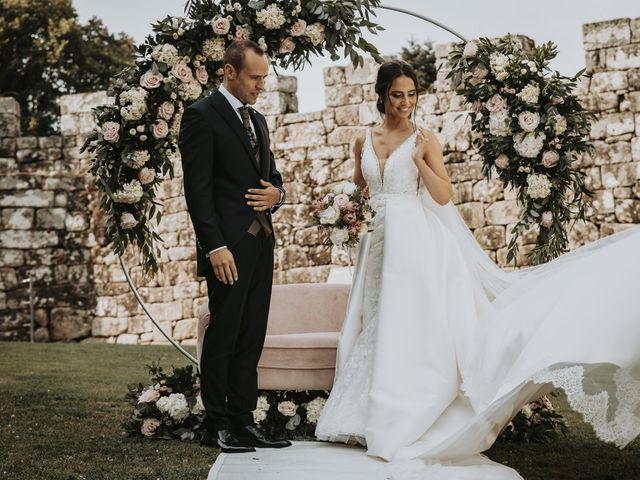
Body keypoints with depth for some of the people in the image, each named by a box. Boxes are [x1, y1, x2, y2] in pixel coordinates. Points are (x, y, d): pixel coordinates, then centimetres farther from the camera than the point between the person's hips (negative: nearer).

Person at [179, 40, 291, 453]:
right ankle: (217, 426, 8)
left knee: (252, 339, 8)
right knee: (223, 337, -1)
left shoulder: (257, 120, 18)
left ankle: (243, 422, 14)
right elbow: (197, 189, -12)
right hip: (229, 247, -8)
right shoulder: (202, 116, -6)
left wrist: (276, 194, 0)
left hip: (261, 242, 8)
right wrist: (215, 247, -19)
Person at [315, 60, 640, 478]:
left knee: (412, 330, -10)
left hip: (416, 240, -6)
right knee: (380, 331, 8)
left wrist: (418, 160, -19)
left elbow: (444, 196, -11)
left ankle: (412, 427, -6)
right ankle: (383, 420, 16)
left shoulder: (425, 140, -3)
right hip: (381, 240, 6)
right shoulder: (366, 140, 11)